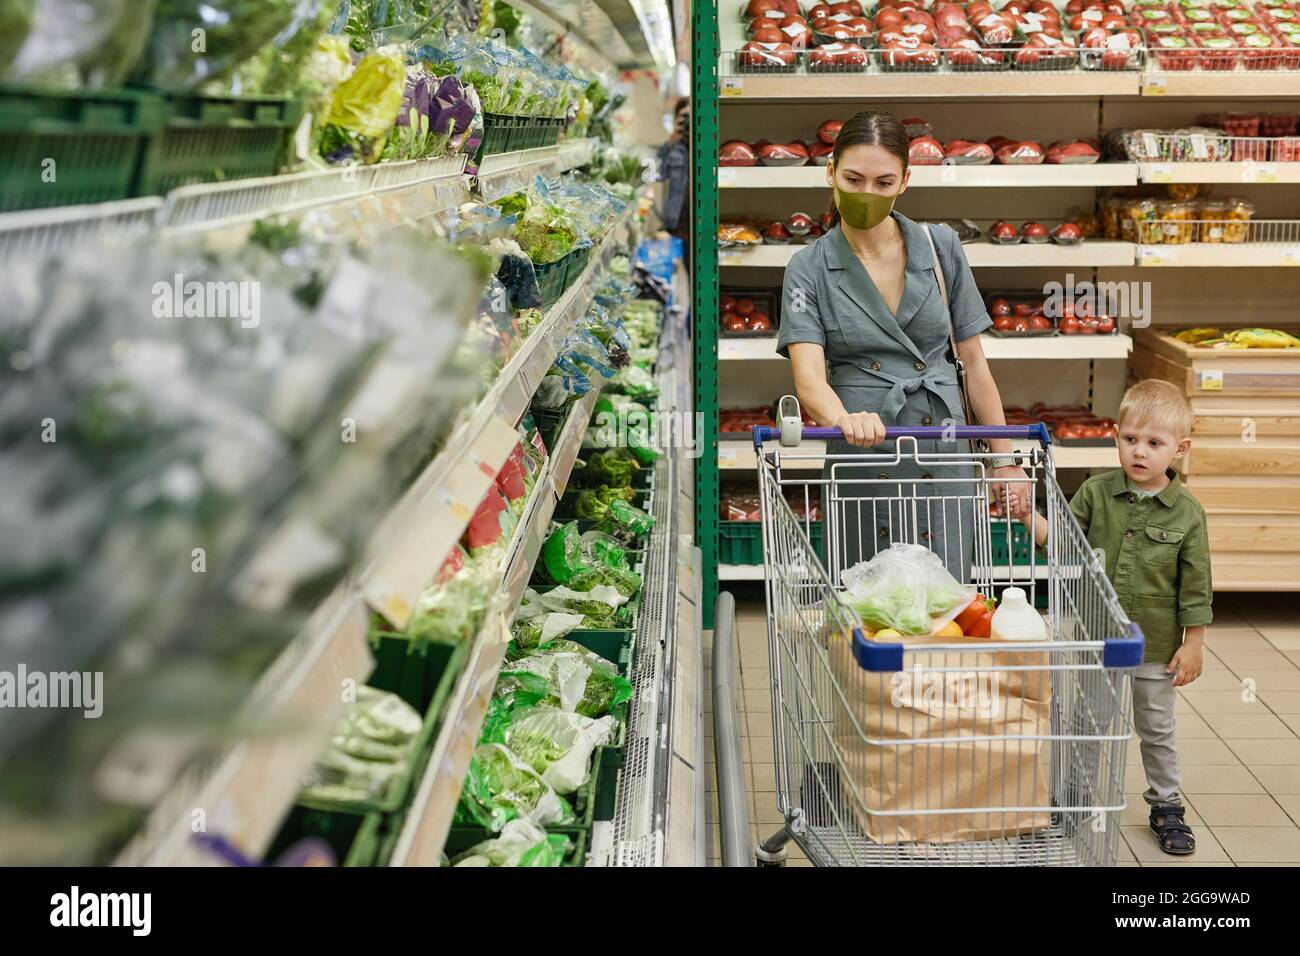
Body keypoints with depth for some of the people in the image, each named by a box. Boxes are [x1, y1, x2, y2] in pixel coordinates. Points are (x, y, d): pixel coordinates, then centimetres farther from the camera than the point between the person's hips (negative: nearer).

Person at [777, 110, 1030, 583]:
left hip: (945, 455, 1)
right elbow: (808, 376, -14)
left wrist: (1003, 458, 7)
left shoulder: (940, 247, 5)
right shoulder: (810, 268, -1)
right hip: (861, 460, -1)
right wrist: (845, 418, -35)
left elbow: (973, 361, 9)